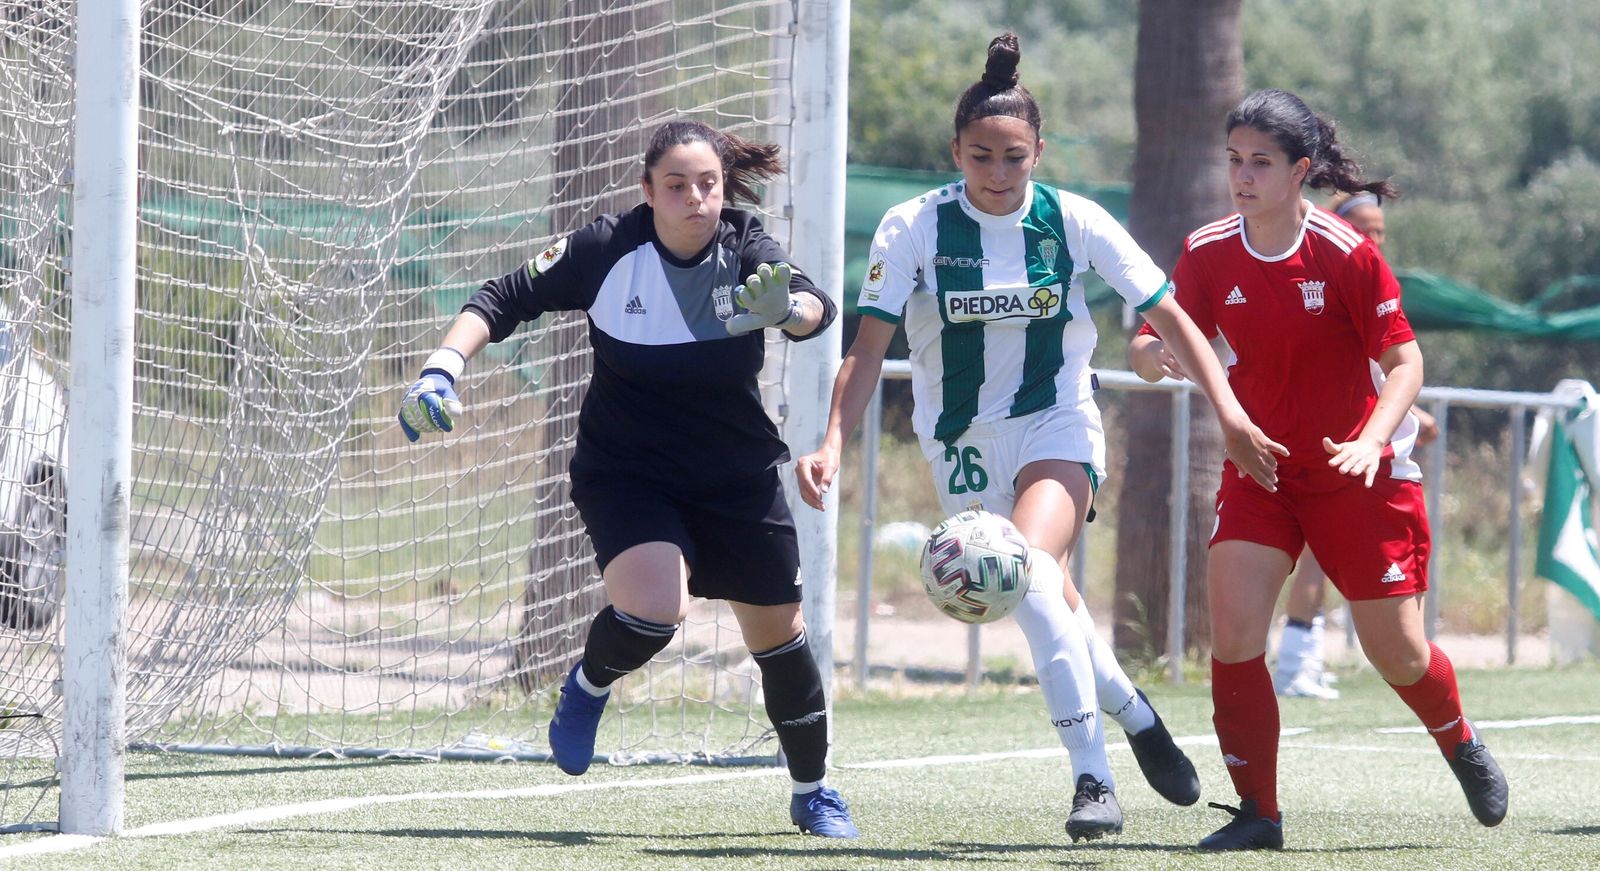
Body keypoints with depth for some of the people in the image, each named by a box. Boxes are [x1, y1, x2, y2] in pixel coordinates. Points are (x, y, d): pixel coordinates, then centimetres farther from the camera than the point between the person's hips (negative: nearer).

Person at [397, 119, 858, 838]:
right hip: (625, 474, -2)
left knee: (779, 632, 9)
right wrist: (441, 369, -19)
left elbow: (817, 309, -32)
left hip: (739, 479, 2)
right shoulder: (608, 251, -15)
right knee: (653, 606, -29)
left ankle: (814, 794, 32)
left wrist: (790, 307, -55)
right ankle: (589, 684, 7)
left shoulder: (746, 251, -14)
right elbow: (505, 300, -6)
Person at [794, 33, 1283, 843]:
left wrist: (1229, 412, -10)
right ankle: (1134, 714, 36)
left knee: (1031, 571, -27)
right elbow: (869, 345, -12)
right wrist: (832, 443, -26)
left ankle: (1093, 777, -25)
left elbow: (1169, 315, -3)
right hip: (962, 438, 2)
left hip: (1056, 422, -2)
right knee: (1049, 602, 7)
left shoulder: (1072, 221, -9)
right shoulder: (913, 228, -10)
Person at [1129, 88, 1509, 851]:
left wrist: (1372, 442, -27)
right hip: (1258, 467, 3)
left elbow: (1404, 362, -11)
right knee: (1232, 623, -19)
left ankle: (1462, 746, 38)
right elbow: (1152, 344, -3)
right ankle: (1257, 812, -10)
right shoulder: (1208, 255, -6)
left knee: (1398, 653, 4)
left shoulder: (1348, 255, -16)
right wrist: (1152, 354, -28)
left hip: (1357, 476, -2)